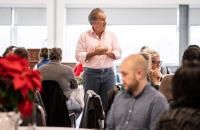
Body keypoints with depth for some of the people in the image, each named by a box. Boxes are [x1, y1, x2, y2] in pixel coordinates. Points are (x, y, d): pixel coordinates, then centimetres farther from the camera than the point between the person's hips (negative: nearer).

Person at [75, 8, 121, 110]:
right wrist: (94, 53, -15)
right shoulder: (84, 36, 2)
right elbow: (79, 56, -4)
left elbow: (118, 54, 5)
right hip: (91, 73, -2)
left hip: (108, 73, 2)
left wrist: (106, 52, -13)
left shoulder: (111, 35, 10)